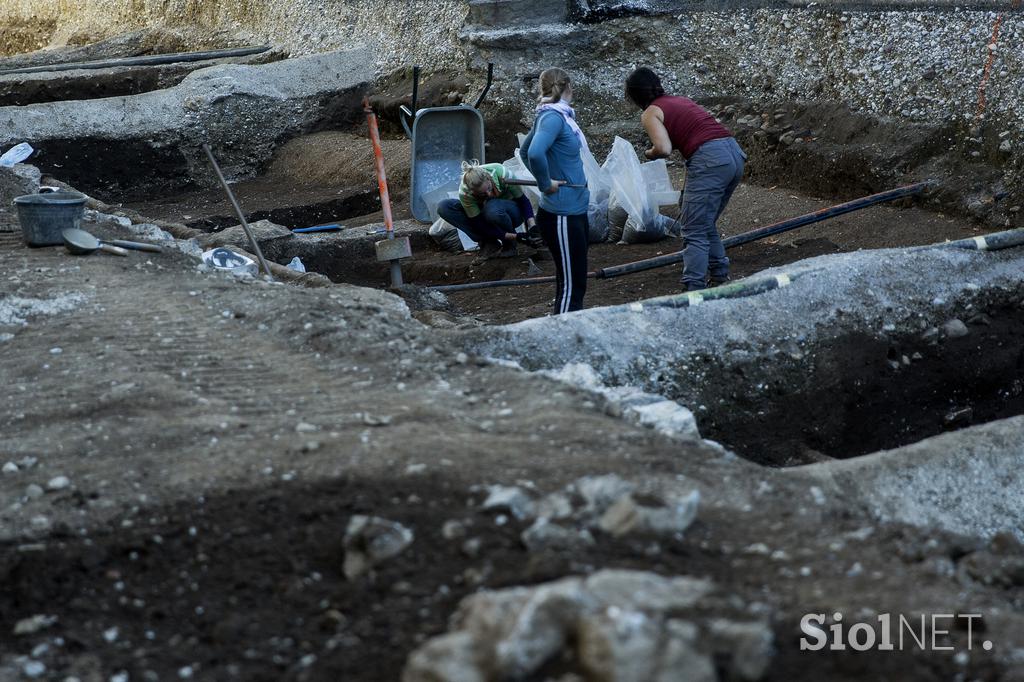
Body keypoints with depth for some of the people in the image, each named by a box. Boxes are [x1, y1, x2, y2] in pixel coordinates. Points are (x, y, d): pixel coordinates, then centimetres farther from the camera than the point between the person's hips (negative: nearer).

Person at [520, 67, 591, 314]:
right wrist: (546, 185, -19)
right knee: (571, 284, -6)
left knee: (574, 281, 15)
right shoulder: (553, 117, -17)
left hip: (575, 211, 9)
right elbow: (535, 153, -34)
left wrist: (544, 179, 15)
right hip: (562, 216, -9)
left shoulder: (561, 116, 11)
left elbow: (524, 152, 25)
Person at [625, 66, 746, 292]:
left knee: (694, 233, -5)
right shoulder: (681, 101, 26)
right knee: (707, 224, 24)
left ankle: (694, 290, -12)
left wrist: (650, 153, 11)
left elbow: (664, 148, -11)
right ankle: (719, 277, 30)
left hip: (710, 159, -8)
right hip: (734, 153, 8)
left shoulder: (650, 113, 4)